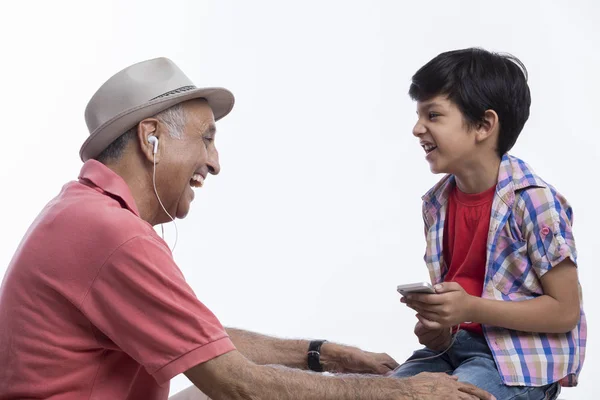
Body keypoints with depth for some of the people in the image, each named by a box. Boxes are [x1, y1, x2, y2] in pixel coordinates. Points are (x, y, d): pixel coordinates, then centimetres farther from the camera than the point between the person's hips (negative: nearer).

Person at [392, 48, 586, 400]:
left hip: (522, 361, -7)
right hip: (456, 344, 7)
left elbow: (565, 311, -15)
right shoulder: (437, 203, 4)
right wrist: (438, 328, -8)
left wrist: (471, 309, -23)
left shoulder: (534, 202, -18)